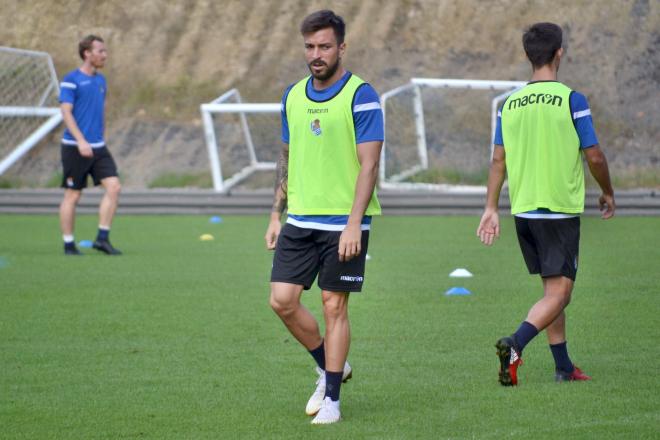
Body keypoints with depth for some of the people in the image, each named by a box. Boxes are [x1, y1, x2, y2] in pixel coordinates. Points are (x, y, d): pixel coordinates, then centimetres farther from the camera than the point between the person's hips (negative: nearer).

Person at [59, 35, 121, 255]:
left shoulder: (100, 80, 14)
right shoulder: (71, 80, -8)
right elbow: (66, 112, -15)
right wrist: (81, 141, -24)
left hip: (98, 147, 6)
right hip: (75, 147, -6)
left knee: (113, 187, -7)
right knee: (72, 195, 0)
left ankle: (103, 238, -2)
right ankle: (68, 244, 9)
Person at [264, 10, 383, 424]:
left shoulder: (361, 96, -10)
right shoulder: (293, 96, 10)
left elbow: (369, 165, -13)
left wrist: (353, 224, -20)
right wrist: (276, 215, 14)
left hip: (344, 223, -6)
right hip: (300, 220, 6)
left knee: (334, 306, -2)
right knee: (283, 299, -1)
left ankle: (331, 398, 8)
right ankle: (330, 368, 20)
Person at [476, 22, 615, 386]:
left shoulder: (510, 104, 4)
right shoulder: (571, 101, -10)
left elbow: (498, 160, 6)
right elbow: (594, 156, -6)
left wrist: (491, 208, 11)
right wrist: (607, 193, 10)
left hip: (523, 209, 6)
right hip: (560, 208, -6)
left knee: (552, 289, 17)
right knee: (559, 292, -5)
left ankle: (563, 367, 22)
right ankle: (514, 345, -27)